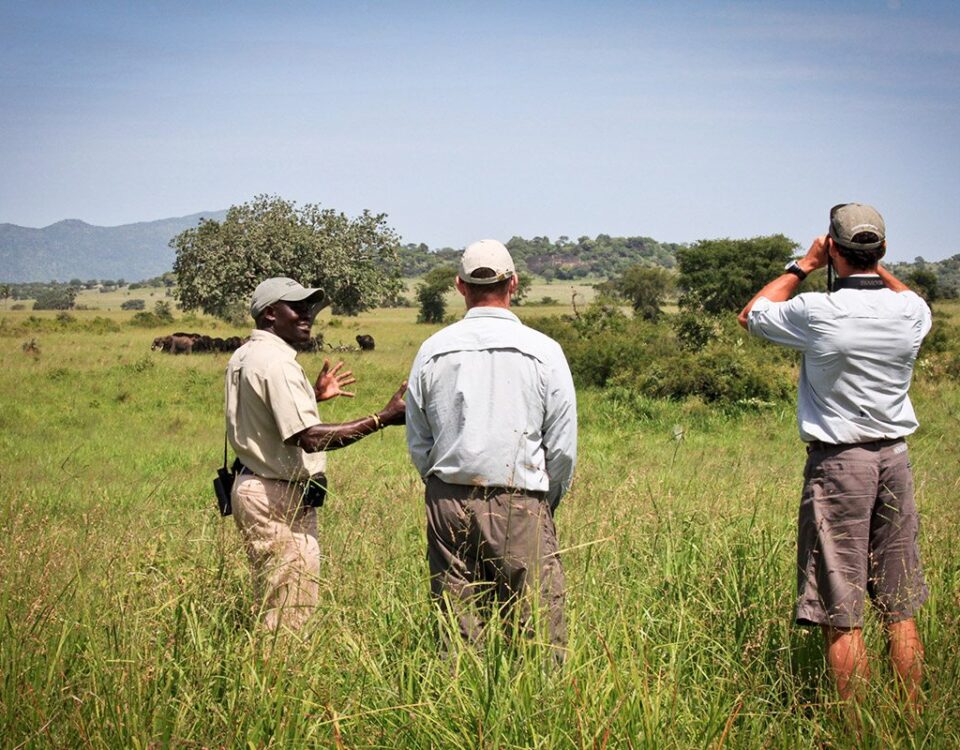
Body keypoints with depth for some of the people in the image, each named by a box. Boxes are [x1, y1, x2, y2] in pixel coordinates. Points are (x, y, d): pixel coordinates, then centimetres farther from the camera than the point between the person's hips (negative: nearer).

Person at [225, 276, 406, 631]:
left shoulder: (243, 358, 12)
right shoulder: (276, 362, -19)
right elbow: (308, 437, -27)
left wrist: (314, 395, 28)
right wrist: (381, 419, -28)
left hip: (252, 489, 11)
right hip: (281, 499, -11)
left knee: (270, 608, 16)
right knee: (292, 614, -6)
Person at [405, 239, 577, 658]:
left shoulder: (432, 350, 4)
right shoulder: (543, 350, -2)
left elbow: (417, 443, 10)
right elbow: (563, 446, 1)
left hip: (448, 504, 3)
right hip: (521, 506, -3)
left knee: (456, 634, 6)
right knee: (540, 634, -1)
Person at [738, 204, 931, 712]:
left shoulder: (818, 313, -14)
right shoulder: (911, 310, -2)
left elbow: (751, 315, 6)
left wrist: (804, 266, 9)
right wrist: (877, 268, 22)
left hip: (837, 461, -5)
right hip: (894, 458, 5)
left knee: (841, 613, 0)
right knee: (900, 609, 13)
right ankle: (913, 718, 18)